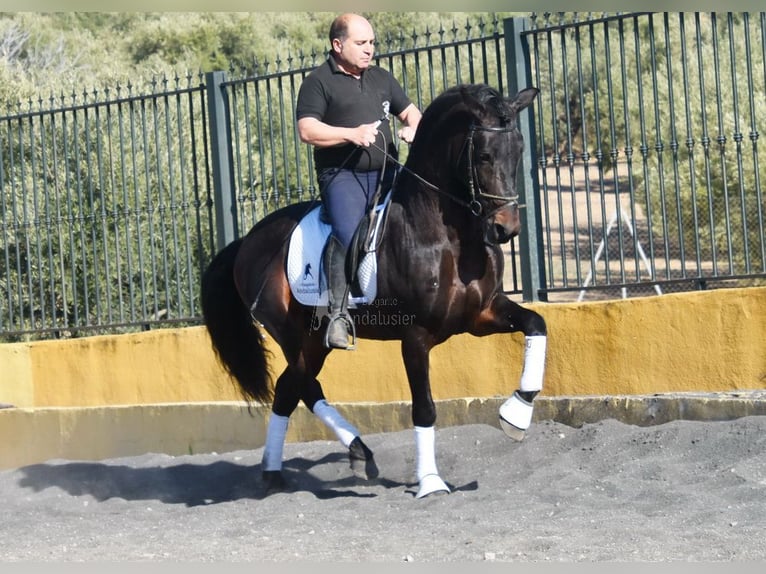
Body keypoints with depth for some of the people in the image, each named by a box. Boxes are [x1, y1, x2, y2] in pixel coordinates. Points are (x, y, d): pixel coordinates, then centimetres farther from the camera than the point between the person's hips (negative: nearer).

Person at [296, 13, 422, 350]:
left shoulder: (382, 78, 20)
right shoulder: (319, 81, 2)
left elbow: (409, 111, 26)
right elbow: (307, 129, -7)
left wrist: (414, 129, 1)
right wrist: (351, 134, -19)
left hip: (386, 171, 6)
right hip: (342, 174, -6)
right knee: (347, 233, -27)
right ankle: (338, 315, -24)